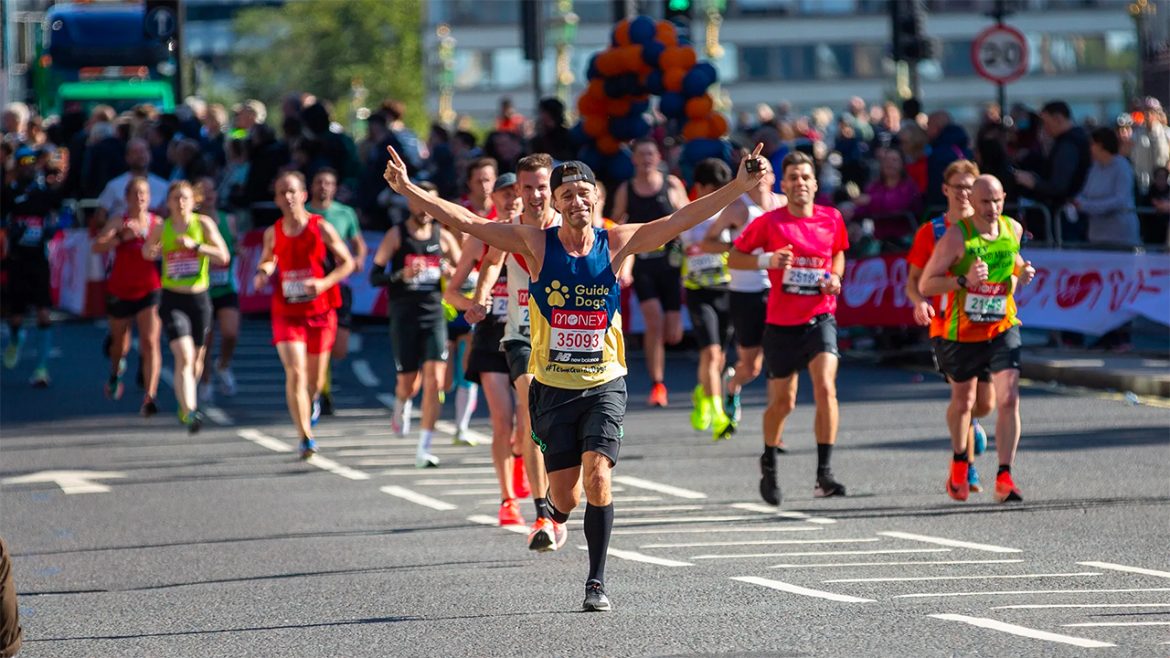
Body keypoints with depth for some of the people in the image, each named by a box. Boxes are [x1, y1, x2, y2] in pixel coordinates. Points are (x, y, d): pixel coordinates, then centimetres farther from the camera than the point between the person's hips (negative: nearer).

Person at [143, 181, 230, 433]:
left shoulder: (204, 224, -2)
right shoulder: (161, 228, 1)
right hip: (172, 300, -1)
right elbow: (146, 251, 20)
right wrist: (152, 251, -2)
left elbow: (223, 256, -8)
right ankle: (190, 411, -27)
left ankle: (185, 405, 39)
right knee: (184, 355, -19)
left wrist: (195, 245, -18)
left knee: (196, 358, 13)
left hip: (199, 298, 2)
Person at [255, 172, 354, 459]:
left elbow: (347, 262, -1)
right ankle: (306, 437, -16)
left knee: (314, 378, 11)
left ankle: (311, 402, 48)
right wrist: (263, 273, -2)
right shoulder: (273, 233, 2)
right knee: (295, 373, -16)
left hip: (320, 312, 0)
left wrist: (325, 282, -17)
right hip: (286, 313, 0)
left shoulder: (321, 227, -6)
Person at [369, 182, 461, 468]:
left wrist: (451, 274, -7)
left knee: (434, 380, -11)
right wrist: (402, 275, -20)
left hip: (435, 315, 2)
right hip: (405, 317, -2)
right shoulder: (396, 236, 0)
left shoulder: (443, 236, 7)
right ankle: (401, 405, 41)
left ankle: (424, 449, -8)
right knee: (409, 383, 2)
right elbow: (374, 276, -3)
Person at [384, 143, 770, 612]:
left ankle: (596, 582, -6)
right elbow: (466, 222, -8)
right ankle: (555, 517, 39)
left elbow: (684, 219, -4)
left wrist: (739, 186, -12)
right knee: (565, 495, 1)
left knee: (597, 478, -17)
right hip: (553, 388, 0)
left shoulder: (616, 243, -2)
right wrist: (410, 190, -16)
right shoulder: (536, 244, -4)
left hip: (605, 385, 0)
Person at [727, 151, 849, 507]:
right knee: (782, 402, 6)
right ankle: (769, 463, 35)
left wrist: (835, 277, 1)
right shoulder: (770, 222, -6)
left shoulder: (831, 219, 1)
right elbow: (734, 257, 1)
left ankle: (824, 474, -17)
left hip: (820, 317, 1)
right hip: (781, 323, -1)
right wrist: (767, 260, -17)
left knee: (825, 388, -19)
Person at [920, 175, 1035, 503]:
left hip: (1003, 329, 2)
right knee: (963, 400, 15)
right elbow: (925, 285, -15)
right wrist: (964, 281, -30)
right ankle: (959, 463, 43)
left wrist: (1022, 273, -1)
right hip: (962, 333, -2)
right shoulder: (956, 236, -15)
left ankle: (1004, 478, -16)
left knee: (1008, 399, -16)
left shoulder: (1013, 229, -1)